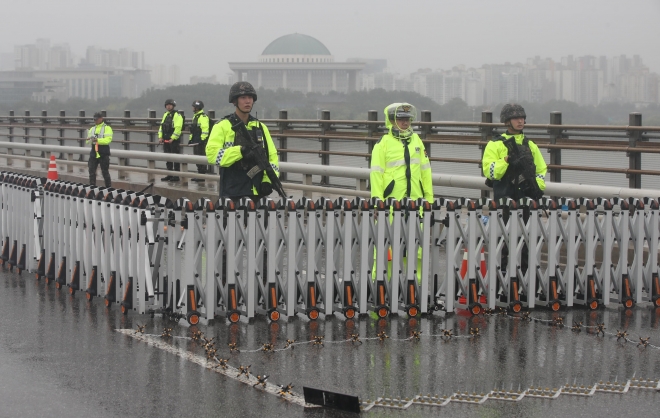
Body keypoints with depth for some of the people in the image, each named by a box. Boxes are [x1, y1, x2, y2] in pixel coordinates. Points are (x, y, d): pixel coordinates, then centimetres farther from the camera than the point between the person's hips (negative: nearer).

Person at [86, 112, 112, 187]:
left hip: (103, 153, -5)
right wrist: (89, 140, -14)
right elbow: (87, 141, 11)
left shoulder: (107, 128, -3)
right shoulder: (92, 129, 16)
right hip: (94, 153, 5)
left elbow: (108, 139, -16)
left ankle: (108, 188, 10)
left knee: (105, 172, 1)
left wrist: (98, 140, -26)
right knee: (92, 171, 3)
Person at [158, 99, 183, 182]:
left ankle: (176, 176, -1)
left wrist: (172, 138, -21)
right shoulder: (165, 115, 17)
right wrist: (160, 137, 6)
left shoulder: (177, 116, -9)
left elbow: (178, 129, -18)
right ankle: (169, 175, 19)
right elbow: (161, 127, 18)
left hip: (174, 141, -8)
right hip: (166, 141, 8)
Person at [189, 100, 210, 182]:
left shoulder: (203, 117, -14)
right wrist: (191, 139, 23)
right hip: (196, 141, 11)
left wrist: (202, 139, -24)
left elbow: (205, 129, -21)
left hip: (201, 141, -11)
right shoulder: (195, 116, 19)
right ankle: (200, 175, 19)